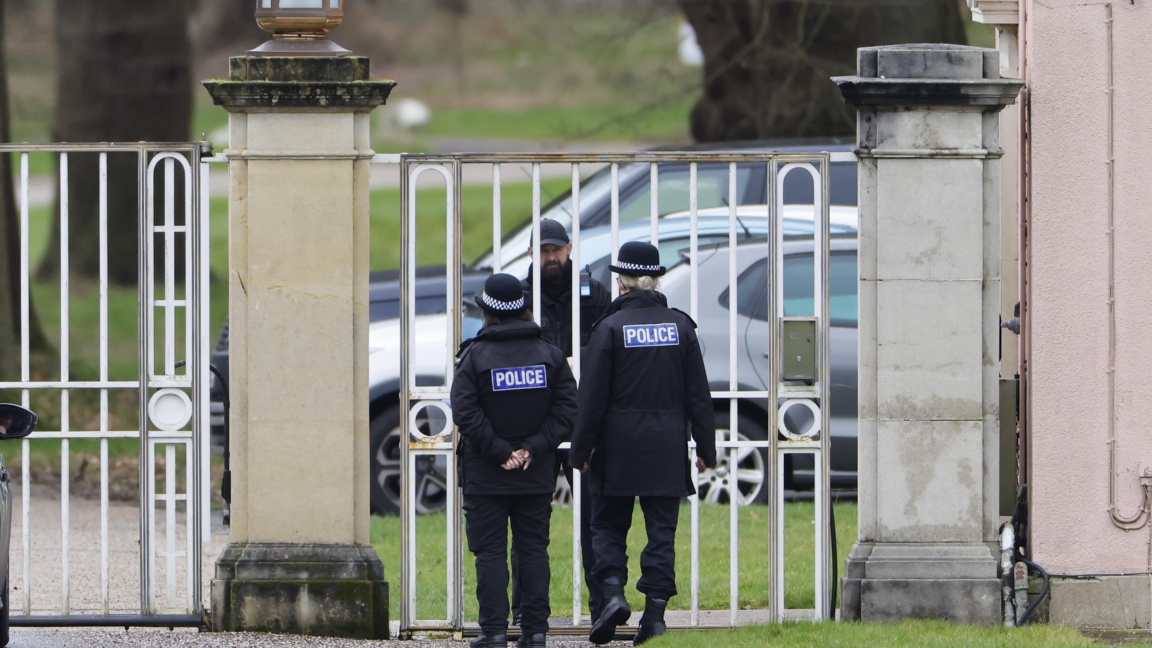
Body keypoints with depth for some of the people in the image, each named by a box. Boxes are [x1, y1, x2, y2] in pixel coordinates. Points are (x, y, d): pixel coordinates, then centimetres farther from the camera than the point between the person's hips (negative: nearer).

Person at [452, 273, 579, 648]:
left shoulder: (475, 357, -7)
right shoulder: (550, 355, 3)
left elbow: (465, 414, -15)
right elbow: (566, 410, -3)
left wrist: (498, 452, -11)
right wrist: (533, 449, -7)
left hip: (486, 476, -3)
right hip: (537, 476, 3)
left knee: (490, 551, 1)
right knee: (534, 549, 9)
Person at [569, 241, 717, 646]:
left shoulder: (611, 327, -7)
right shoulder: (680, 325, 2)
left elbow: (592, 399, -7)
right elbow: (698, 394, 4)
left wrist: (582, 450, 0)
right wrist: (705, 448, 11)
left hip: (619, 446, -2)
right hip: (667, 446, 2)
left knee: (609, 525, 11)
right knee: (661, 530, 6)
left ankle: (613, 594, -9)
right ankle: (655, 610, 0)